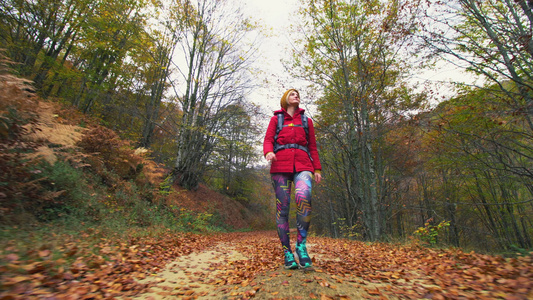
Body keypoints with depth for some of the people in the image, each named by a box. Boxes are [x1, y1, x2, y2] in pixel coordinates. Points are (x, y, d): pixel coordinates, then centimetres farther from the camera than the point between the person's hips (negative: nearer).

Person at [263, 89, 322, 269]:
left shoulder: (306, 121, 24)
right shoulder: (276, 119, 20)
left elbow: (312, 147, 21)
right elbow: (268, 140, 8)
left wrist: (317, 169, 11)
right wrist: (268, 152, -16)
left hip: (302, 166, 1)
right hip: (280, 165, 0)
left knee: (304, 197, -28)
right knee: (282, 208, -5)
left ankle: (301, 244, -15)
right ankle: (287, 253, 5)